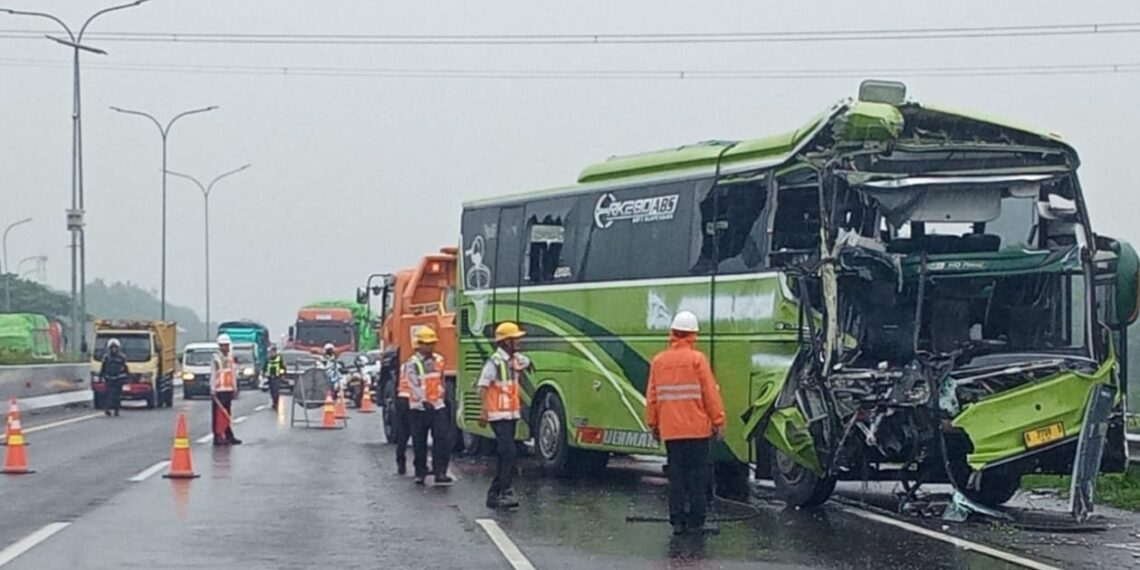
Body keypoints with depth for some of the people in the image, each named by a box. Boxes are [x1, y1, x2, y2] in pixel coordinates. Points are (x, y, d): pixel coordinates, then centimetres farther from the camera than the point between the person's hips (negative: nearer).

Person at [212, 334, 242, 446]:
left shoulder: (231, 358, 13)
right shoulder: (216, 359, -6)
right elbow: (212, 375, -9)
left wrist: (235, 388, 17)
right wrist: (213, 390, -14)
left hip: (229, 390, 6)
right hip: (219, 391, -6)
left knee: (227, 415, 10)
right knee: (219, 414, -6)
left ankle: (229, 437, 13)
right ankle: (218, 437, -4)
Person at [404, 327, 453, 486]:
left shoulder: (439, 360, 12)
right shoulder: (412, 363, -5)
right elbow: (414, 385, -16)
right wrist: (423, 401, -28)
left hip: (438, 406, 3)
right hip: (419, 408, -3)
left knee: (442, 439, -10)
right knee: (419, 443, 5)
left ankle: (440, 473, -11)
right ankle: (420, 472, 17)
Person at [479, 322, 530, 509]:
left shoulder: (516, 359, 10)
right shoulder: (494, 362, -15)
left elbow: (527, 363, 36)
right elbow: (482, 387, -19)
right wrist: (484, 412, -26)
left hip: (512, 414, 9)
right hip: (499, 415, -9)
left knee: (504, 455, 11)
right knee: (509, 453, -17)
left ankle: (494, 494, 17)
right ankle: (505, 493, -17)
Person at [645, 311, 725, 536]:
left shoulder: (658, 361, 4)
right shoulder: (697, 359, -8)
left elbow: (652, 396, 9)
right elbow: (711, 393, -8)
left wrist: (653, 423, 19)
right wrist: (718, 421, 0)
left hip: (670, 430, 4)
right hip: (696, 428, -4)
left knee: (676, 475, 8)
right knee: (698, 475, 2)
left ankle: (677, 521, 7)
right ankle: (696, 520, 1)